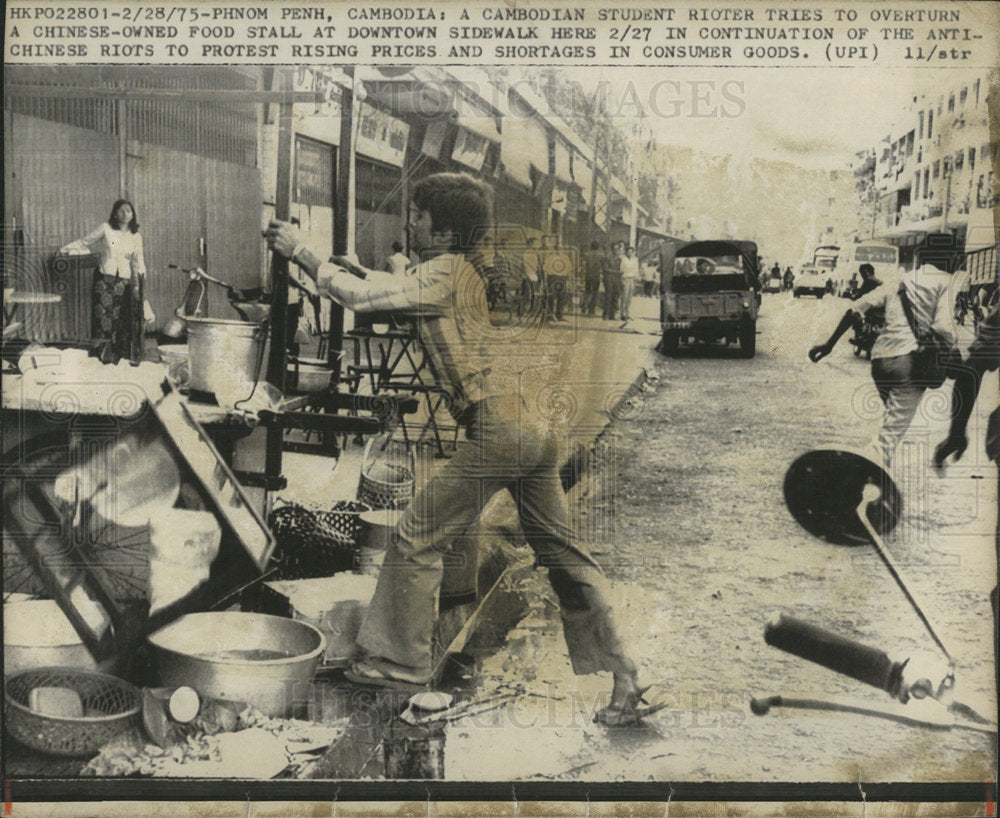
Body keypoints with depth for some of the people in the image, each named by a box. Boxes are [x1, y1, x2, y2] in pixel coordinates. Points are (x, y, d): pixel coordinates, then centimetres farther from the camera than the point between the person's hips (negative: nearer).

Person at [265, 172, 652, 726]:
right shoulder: (467, 272, 21)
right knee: (560, 551, 12)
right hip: (534, 430, 9)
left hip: (496, 430, -9)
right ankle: (625, 681, 14)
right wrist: (358, 272, 22)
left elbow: (359, 299, -9)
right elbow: (406, 293, 35)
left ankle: (404, 662, 19)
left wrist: (301, 253, 2)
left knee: (417, 536, 5)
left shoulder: (445, 271, -5)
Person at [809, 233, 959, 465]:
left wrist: (830, 344, 15)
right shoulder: (946, 281, 3)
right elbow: (942, 327, -12)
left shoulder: (898, 282, 19)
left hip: (880, 359, 6)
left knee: (892, 419, 24)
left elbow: (855, 308, 12)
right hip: (910, 361, -6)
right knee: (894, 430, -6)